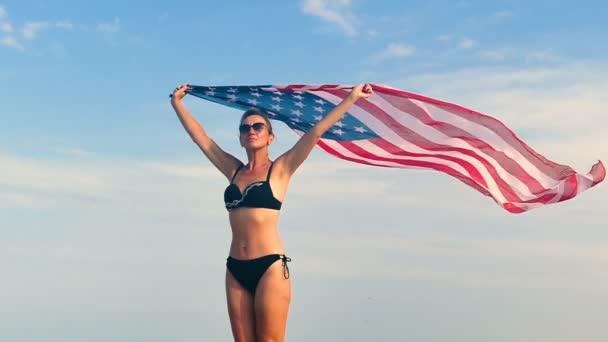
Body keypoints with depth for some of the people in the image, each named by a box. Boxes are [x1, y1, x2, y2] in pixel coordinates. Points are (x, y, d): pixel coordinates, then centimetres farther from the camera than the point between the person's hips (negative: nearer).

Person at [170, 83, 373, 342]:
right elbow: (200, 137, 21)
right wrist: (177, 103, 28)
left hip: (270, 266, -5)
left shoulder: (279, 170, 2)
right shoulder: (234, 171, 14)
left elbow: (316, 131, -4)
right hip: (236, 269, 5)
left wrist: (351, 98, -7)